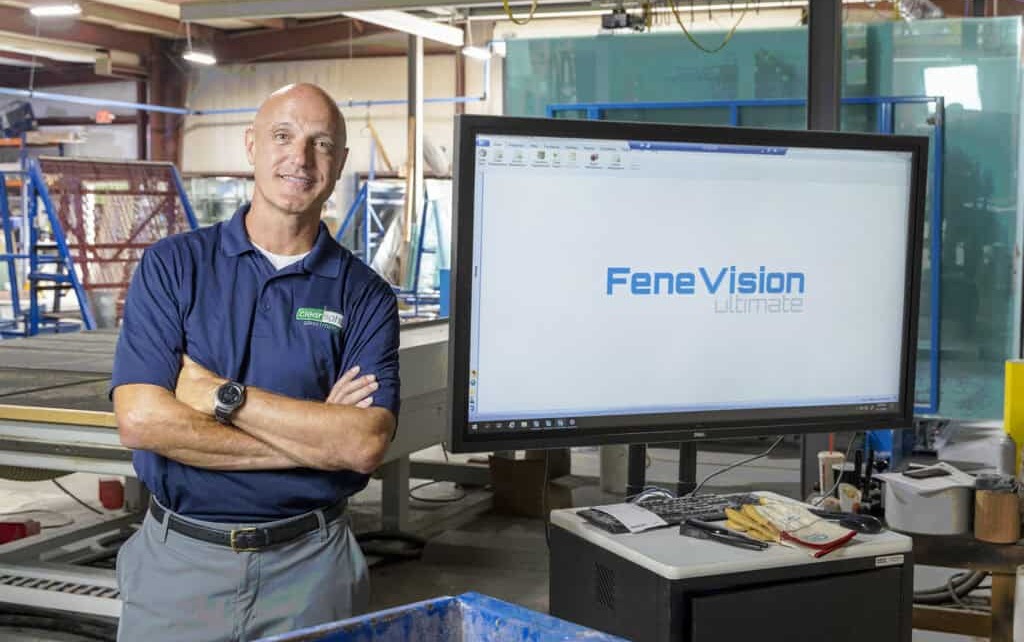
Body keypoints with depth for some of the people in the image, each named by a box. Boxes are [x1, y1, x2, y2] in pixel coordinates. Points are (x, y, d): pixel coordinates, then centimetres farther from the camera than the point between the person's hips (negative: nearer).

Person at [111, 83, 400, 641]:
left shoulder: (365, 296, -2)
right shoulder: (172, 264, -3)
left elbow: (365, 445, -15)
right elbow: (141, 420, -14)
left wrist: (222, 395, -17)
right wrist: (313, 432, -14)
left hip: (310, 568, 0)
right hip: (179, 558, 0)